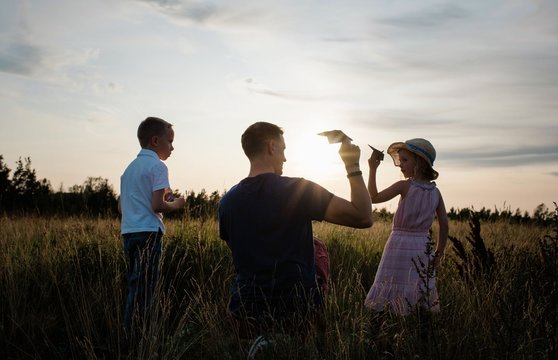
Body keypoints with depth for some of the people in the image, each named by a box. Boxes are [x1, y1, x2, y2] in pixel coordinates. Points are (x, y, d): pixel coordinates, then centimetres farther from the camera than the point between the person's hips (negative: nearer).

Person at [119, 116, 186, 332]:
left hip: (128, 232, 8)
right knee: (143, 290, -6)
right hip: (148, 233, -8)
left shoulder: (130, 168, 19)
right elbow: (157, 205, -16)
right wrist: (175, 205, 4)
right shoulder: (157, 166, -6)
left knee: (135, 287, 13)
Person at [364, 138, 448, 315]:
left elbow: (374, 198, -4)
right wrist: (439, 252, 12)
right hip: (423, 247, 5)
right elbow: (444, 224, 5)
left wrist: (372, 169, -1)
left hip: (399, 246, -5)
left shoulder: (404, 186, -10)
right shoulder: (435, 191, 4)